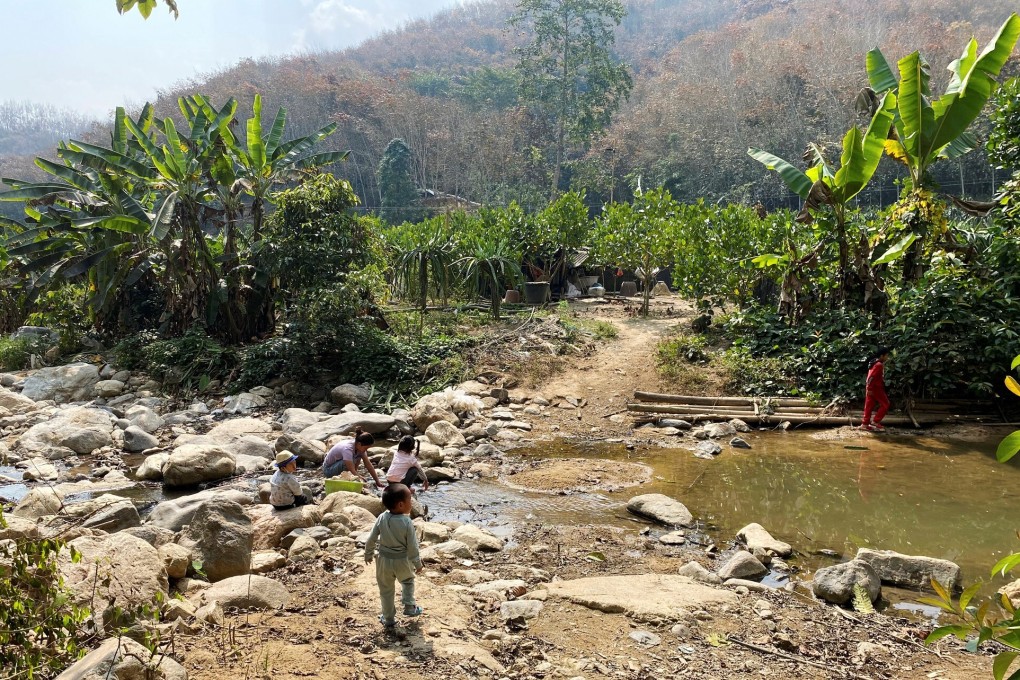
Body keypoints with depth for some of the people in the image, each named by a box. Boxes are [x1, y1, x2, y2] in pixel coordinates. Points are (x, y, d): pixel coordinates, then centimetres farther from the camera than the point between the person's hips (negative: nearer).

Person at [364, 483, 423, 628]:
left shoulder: (382, 518, -13)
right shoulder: (407, 522, -21)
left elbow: (371, 539, -5)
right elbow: (412, 546, -15)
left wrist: (368, 554, 13)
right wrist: (417, 563, -1)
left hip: (384, 560, 2)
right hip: (402, 561, -2)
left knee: (386, 590, 18)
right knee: (408, 581, 29)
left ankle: (388, 619, 29)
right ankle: (409, 607, 27)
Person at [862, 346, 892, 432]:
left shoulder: (875, 363, 15)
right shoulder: (879, 365, -16)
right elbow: (872, 376, -23)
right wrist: (869, 389, -23)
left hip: (872, 388, 10)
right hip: (875, 388, -10)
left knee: (869, 406, 9)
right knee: (885, 404, -1)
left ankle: (865, 424, 10)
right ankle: (875, 421, -2)